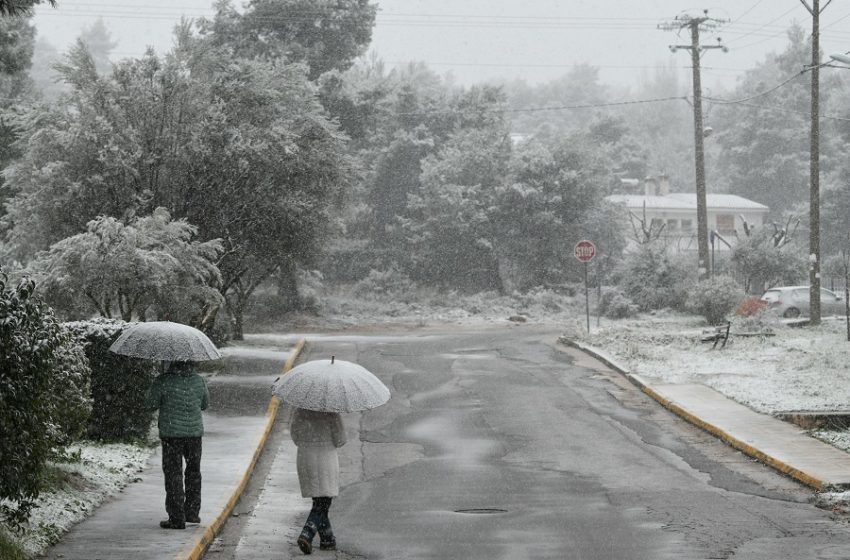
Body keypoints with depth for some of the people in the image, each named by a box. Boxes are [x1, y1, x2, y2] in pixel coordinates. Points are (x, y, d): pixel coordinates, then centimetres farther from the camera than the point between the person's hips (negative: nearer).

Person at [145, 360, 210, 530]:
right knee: (193, 471, 19)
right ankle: (192, 512, 26)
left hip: (171, 433, -4)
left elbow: (150, 405, -6)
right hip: (194, 432, 4)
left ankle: (177, 518, 0)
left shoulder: (162, 382, -13)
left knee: (173, 474, 2)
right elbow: (205, 404, 13)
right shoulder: (199, 381, 0)